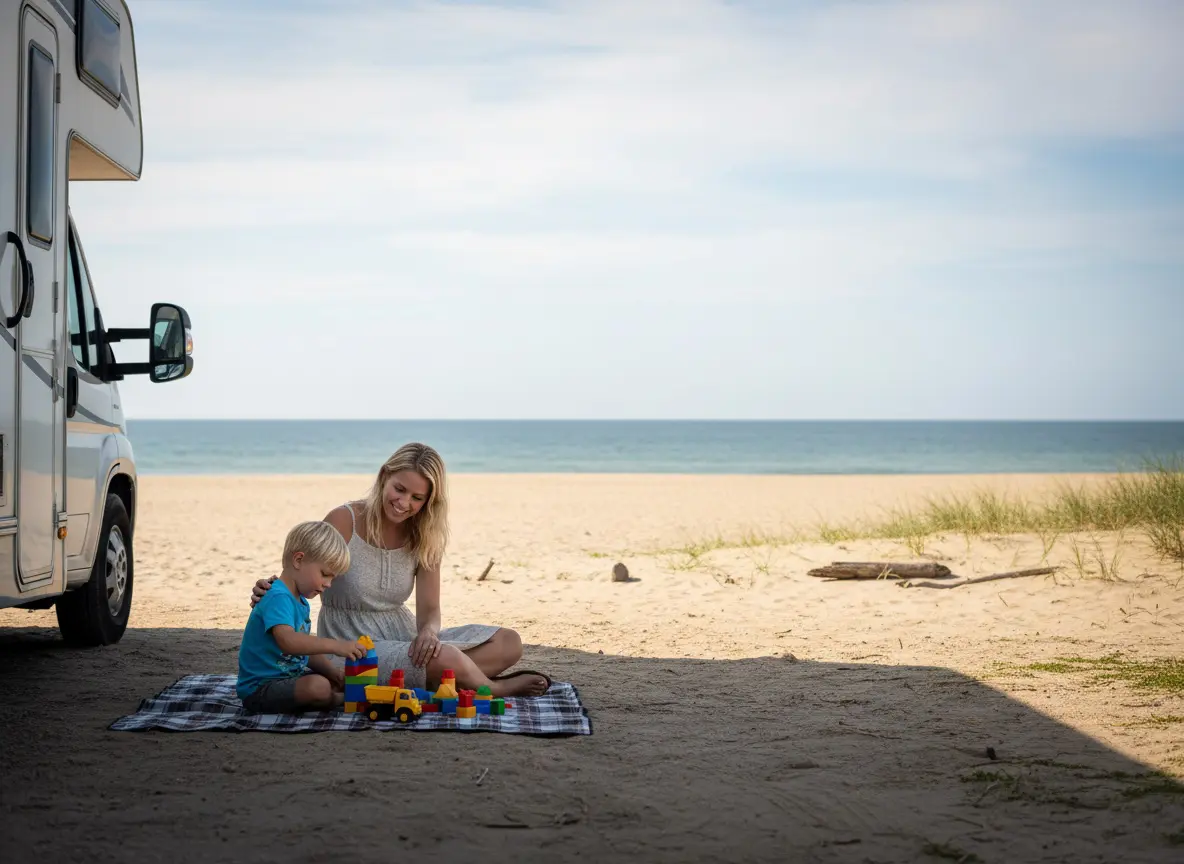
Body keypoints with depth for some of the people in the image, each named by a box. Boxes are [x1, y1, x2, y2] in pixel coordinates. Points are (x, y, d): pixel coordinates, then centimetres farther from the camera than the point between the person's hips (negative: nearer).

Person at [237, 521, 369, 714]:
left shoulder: (301, 602, 15)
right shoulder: (277, 598, -21)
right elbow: (289, 642, -39)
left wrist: (333, 672, 6)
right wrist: (336, 646, -42)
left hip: (290, 676, 11)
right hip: (259, 688, -11)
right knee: (318, 686, -29)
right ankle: (342, 699, -2)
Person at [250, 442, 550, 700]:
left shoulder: (423, 539, 3)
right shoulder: (344, 521, -12)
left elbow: (429, 609, -2)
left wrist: (428, 630, -27)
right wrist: (271, 591, -29)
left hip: (404, 637, 7)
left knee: (508, 643, -4)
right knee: (445, 658, -33)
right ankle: (496, 690, -2)